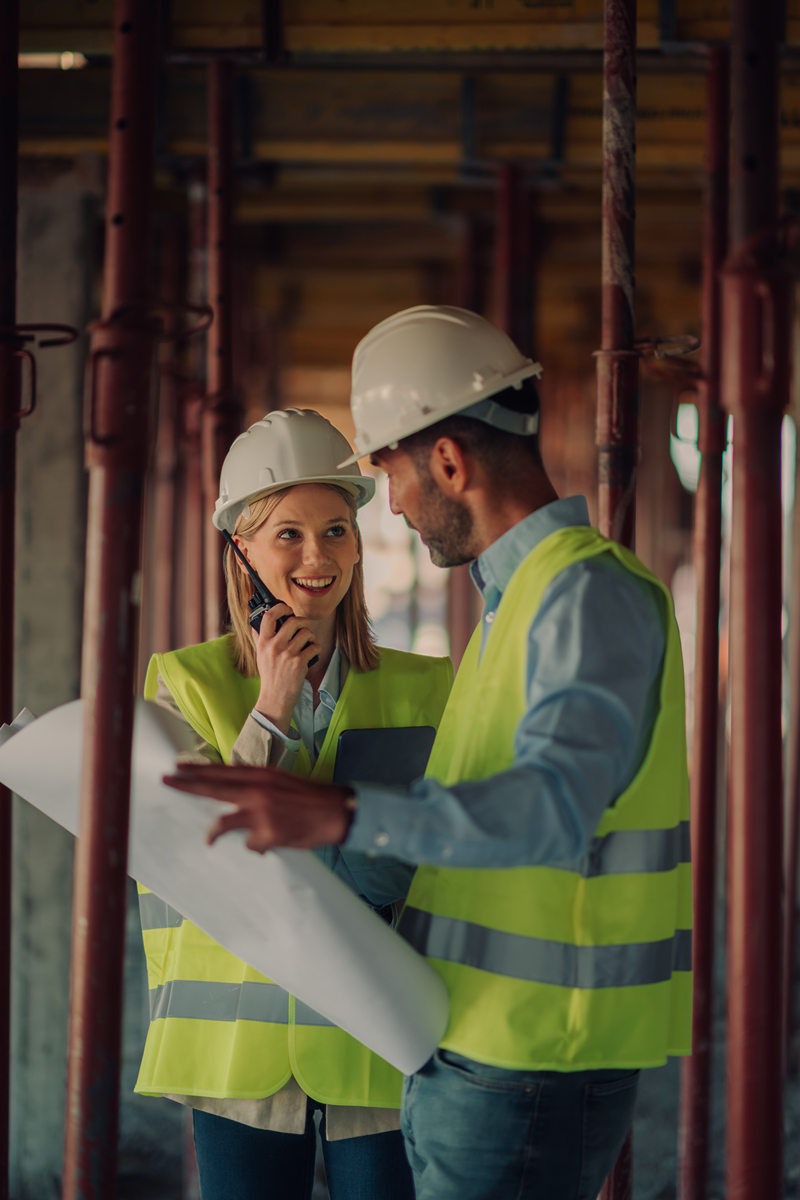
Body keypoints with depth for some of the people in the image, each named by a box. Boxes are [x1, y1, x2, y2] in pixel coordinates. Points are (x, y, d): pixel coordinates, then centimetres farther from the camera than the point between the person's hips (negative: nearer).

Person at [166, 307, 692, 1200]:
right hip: (473, 1055, 10)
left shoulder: (591, 595, -16)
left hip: (534, 1064, -10)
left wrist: (340, 816, -44)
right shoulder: (523, 596, 17)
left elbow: (552, 808, -32)